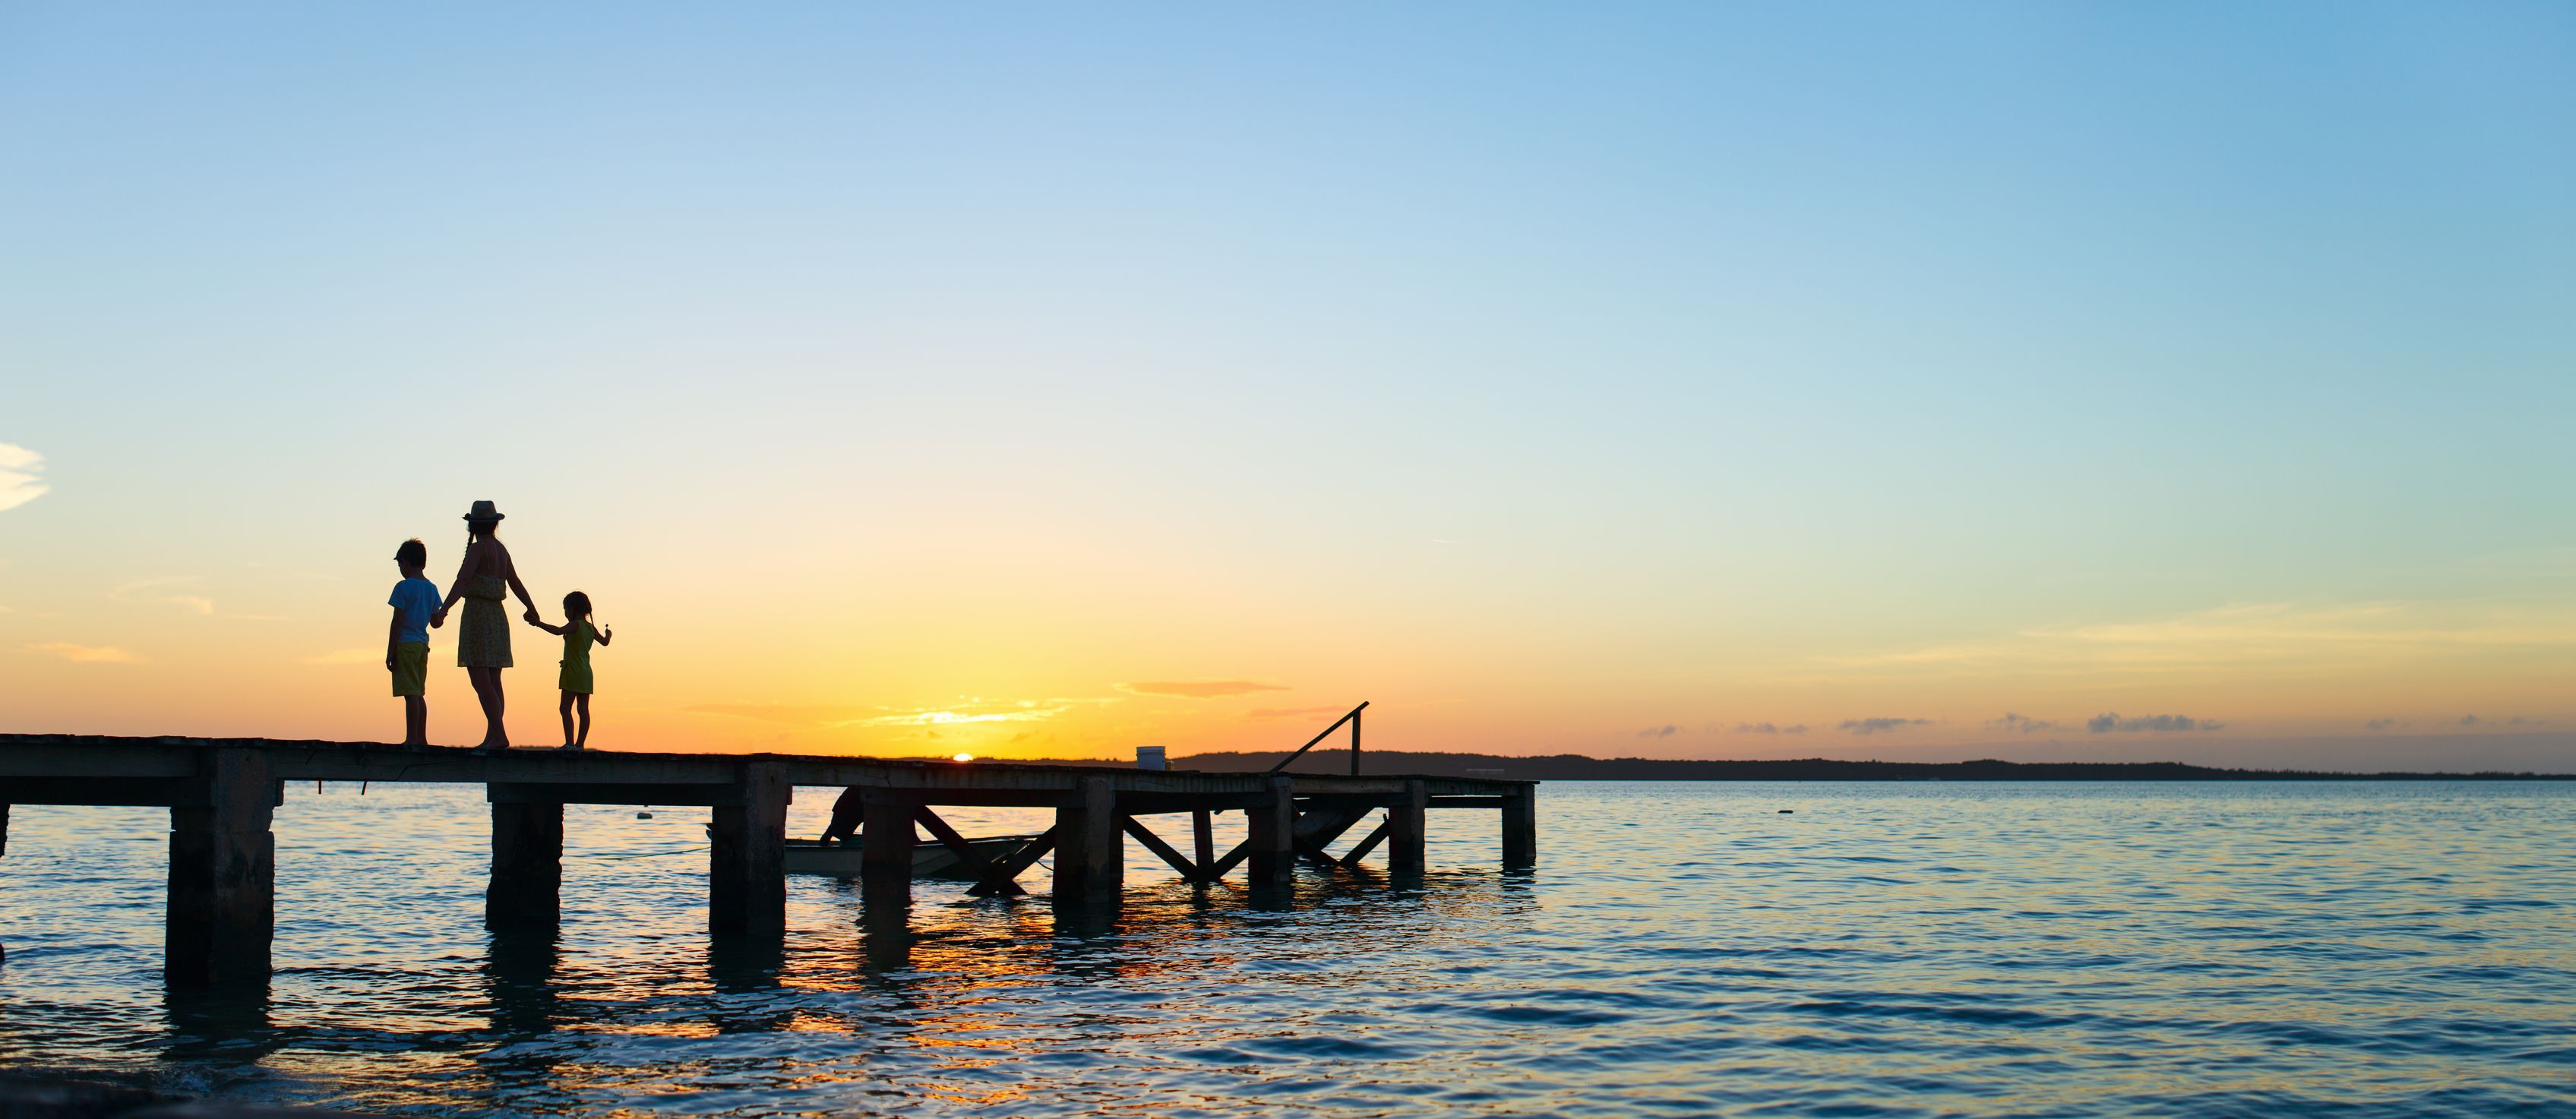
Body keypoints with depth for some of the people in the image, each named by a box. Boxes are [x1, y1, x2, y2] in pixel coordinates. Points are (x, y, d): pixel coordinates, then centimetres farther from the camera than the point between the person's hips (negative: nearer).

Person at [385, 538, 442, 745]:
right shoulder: (432, 588, 11)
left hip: (405, 644, -7)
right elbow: (435, 622, 14)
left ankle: (411, 739, -10)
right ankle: (421, 738, 14)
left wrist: (390, 653, -10)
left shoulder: (403, 587, -10)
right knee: (418, 693, 12)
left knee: (411, 693, -9)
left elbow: (397, 622, -12)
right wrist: (443, 615, 34)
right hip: (423, 645, 8)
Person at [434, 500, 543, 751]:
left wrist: (443, 610, -34)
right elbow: (516, 583, 24)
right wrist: (531, 609, 40)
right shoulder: (501, 550, 12)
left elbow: (462, 581, -24)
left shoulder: (477, 549, -10)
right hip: (497, 617, 8)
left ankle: (499, 735, -20)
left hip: (477, 615, -8)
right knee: (493, 681, 7)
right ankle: (492, 738, 6)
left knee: (480, 681, -11)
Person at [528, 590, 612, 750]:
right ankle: (580, 743, 7)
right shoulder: (591, 628, 12)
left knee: (566, 708, -8)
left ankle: (570, 743, -15)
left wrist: (539, 623, -27)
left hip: (573, 673, -8)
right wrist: (607, 634, 47)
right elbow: (604, 642, 26)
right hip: (586, 673, 8)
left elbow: (558, 631, -28)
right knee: (583, 709, 5)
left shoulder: (575, 625, -10)